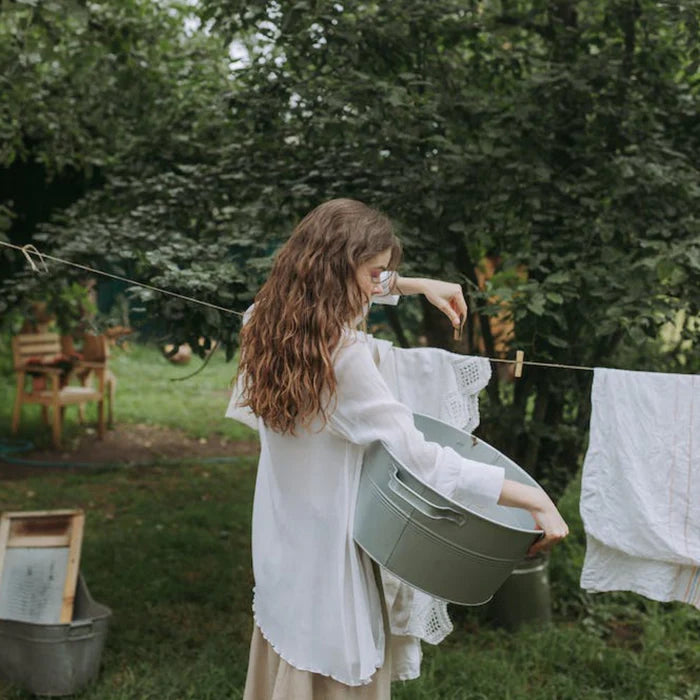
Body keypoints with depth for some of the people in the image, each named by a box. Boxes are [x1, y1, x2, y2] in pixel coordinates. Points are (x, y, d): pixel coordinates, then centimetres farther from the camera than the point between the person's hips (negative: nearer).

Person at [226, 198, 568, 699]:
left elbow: (343, 292, 21)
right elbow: (421, 460, -29)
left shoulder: (272, 322, -2)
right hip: (326, 547, -8)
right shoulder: (342, 356, -27)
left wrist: (416, 285, 13)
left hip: (282, 541, 8)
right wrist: (533, 498, -26)